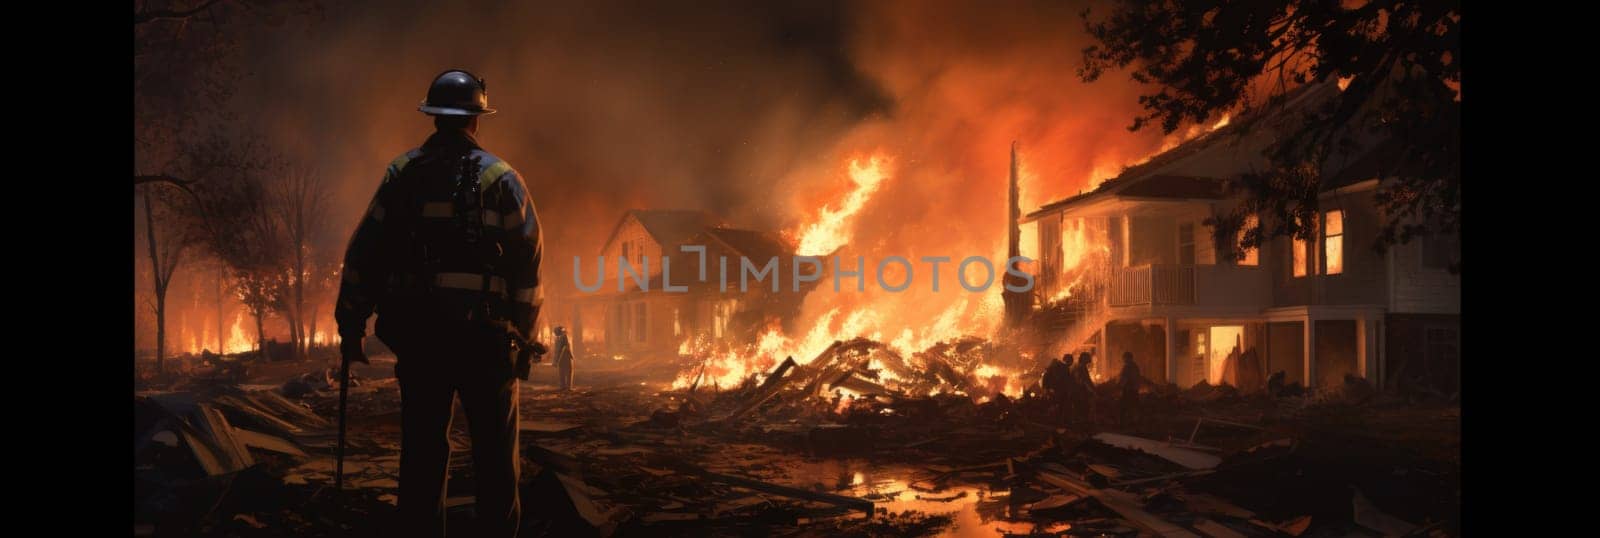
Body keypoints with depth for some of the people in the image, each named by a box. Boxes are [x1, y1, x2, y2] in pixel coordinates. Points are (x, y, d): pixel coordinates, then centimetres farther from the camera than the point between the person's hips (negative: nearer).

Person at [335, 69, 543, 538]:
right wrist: (525, 333, 3)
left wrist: (351, 326, 8)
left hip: (417, 332, 3)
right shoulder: (500, 178, 1)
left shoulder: (402, 173, 8)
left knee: (423, 449, 9)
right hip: (484, 334, -2)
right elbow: (528, 260, -3)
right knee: (495, 452, 6)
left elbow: (363, 253, 5)